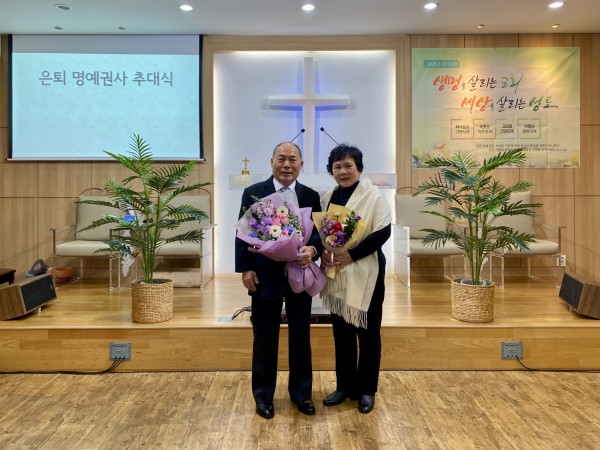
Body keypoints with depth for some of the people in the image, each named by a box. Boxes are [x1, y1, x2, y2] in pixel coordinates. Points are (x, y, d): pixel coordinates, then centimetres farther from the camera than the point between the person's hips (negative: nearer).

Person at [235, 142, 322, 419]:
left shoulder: (311, 196, 5)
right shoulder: (253, 193, 1)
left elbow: (320, 232, 0)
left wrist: (312, 249, -22)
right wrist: (245, 269, -9)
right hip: (265, 277, -1)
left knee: (301, 337, 12)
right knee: (264, 339, 9)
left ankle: (301, 392, 30)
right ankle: (263, 395, 26)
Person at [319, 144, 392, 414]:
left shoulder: (372, 196, -8)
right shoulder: (328, 198, 9)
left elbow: (383, 232, -14)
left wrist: (351, 255, -20)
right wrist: (323, 253, -6)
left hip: (365, 274, -5)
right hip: (336, 275, 5)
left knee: (367, 332, 7)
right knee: (341, 331, 13)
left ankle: (366, 390, 23)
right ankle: (344, 386, 28)